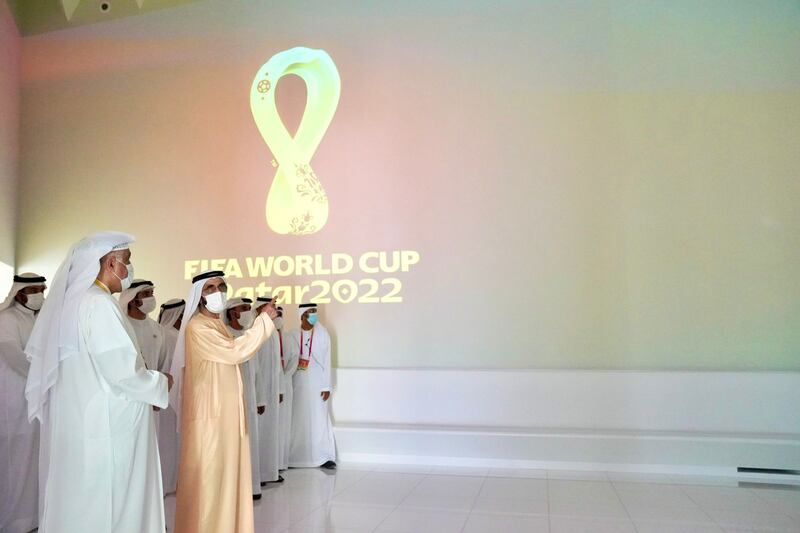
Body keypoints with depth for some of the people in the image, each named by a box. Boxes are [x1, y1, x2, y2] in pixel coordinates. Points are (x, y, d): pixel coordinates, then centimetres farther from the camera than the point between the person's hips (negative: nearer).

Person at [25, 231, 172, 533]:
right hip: (105, 426, -9)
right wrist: (159, 383, -4)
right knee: (107, 506, 2)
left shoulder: (71, 301, 9)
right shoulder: (98, 304, -18)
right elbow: (122, 370, -22)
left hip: (78, 421, 9)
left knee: (79, 502, 17)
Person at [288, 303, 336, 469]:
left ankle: (324, 457, 8)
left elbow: (327, 361, -2)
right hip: (298, 383, 1)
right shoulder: (293, 335, 1)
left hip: (317, 382, -1)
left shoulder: (323, 334, -2)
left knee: (319, 418, 1)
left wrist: (327, 386, -5)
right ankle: (294, 457, 16)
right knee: (298, 419, 7)